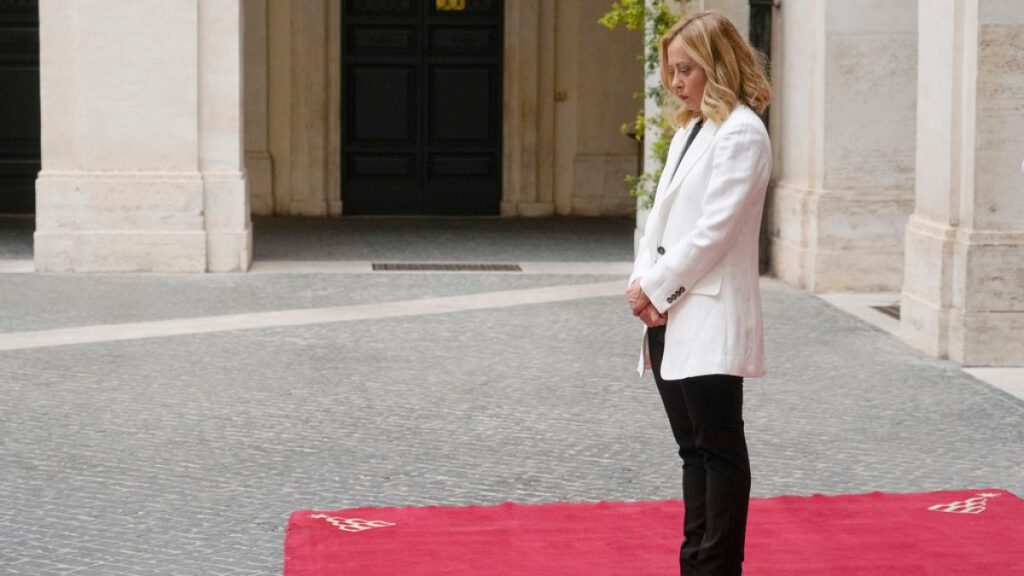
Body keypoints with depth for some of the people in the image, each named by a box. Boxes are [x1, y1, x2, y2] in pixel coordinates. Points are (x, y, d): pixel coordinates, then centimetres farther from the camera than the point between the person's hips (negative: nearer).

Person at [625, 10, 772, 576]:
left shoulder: (741, 133, -10)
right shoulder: (688, 131, 17)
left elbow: (715, 228, -17)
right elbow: (660, 216, 14)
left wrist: (655, 285, -12)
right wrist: (642, 283, -1)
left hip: (710, 319, -9)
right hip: (668, 316, 9)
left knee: (719, 450, -2)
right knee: (694, 450, 13)